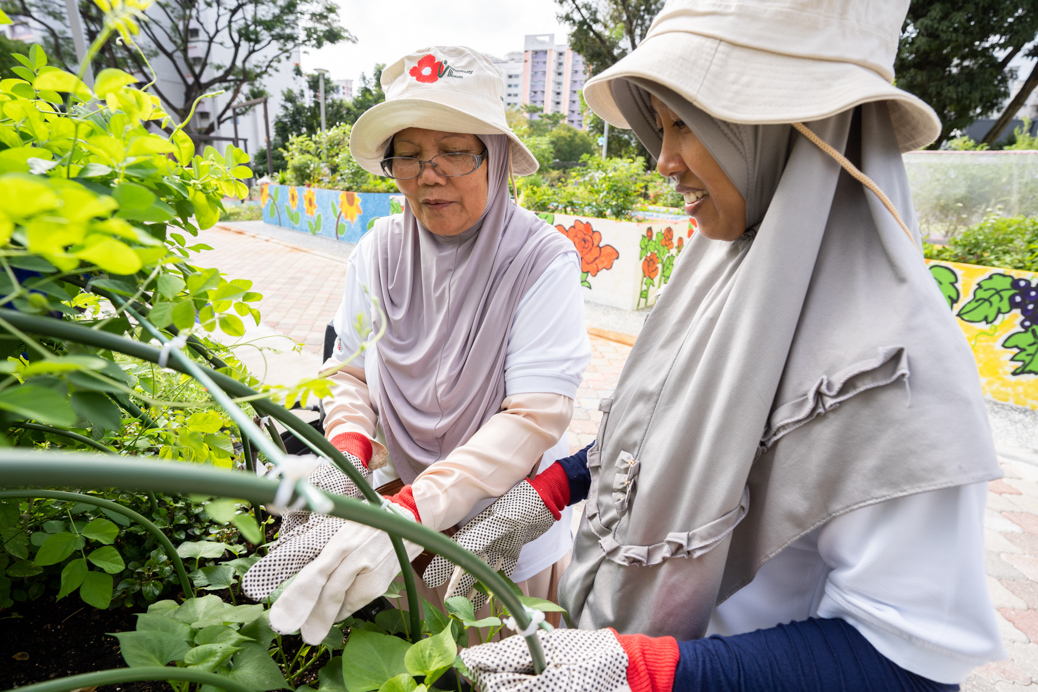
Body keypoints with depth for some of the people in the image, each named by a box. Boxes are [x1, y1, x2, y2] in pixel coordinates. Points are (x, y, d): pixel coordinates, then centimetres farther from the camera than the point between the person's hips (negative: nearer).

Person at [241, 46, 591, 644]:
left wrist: (409, 512, -36)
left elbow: (535, 417, -27)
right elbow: (352, 371, 0)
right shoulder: (379, 250, -8)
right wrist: (349, 455, -20)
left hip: (506, 529, -3)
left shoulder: (543, 259, -22)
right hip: (396, 507, 4)